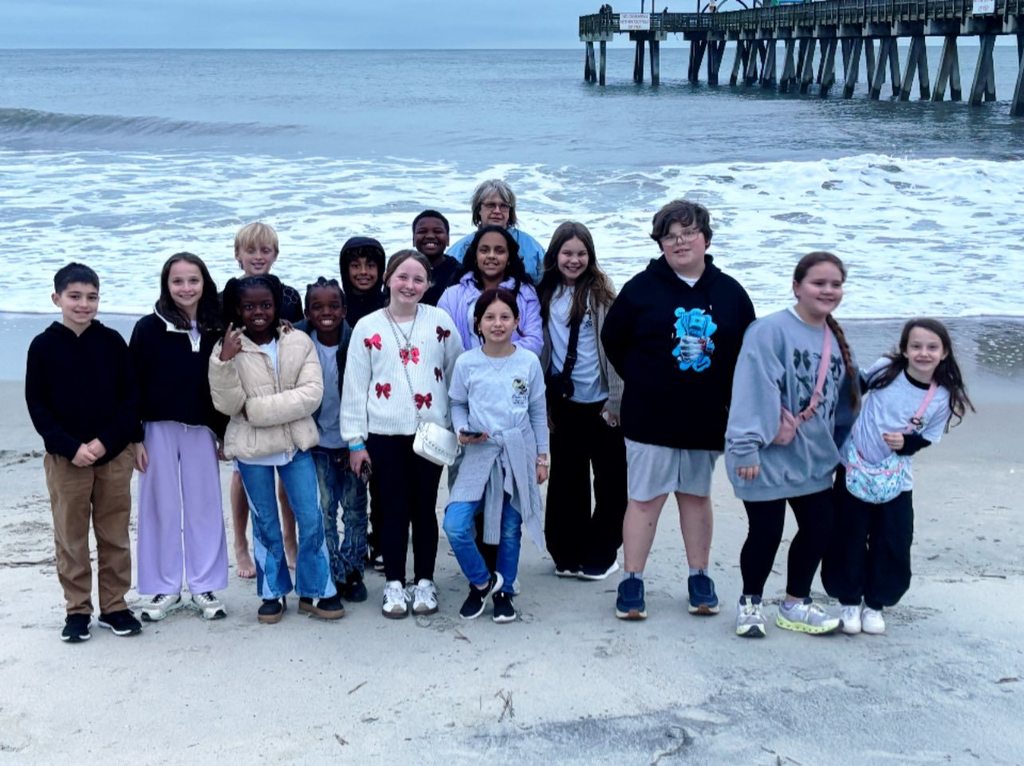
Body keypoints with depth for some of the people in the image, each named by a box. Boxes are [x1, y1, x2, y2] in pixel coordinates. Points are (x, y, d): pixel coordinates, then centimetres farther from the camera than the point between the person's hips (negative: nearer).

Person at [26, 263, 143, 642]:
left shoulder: (112, 341, 1)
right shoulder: (43, 346, -1)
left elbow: (131, 398, 1)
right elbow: (37, 405, -1)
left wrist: (104, 441, -11)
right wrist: (70, 447, -12)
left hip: (114, 455, 1)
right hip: (65, 458, -1)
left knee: (115, 535, 7)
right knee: (70, 537, 4)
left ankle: (114, 606, 19)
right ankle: (77, 610, 16)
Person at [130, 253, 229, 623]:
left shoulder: (216, 329, 3)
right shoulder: (149, 328, -4)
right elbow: (133, 386, -3)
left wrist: (224, 433, 6)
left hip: (202, 430, 2)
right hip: (159, 429, -2)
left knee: (205, 507, 6)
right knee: (161, 508, 6)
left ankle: (205, 587, 16)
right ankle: (164, 589, 16)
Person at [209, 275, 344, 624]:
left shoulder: (299, 342, -4)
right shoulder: (228, 347, -5)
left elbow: (312, 393, -13)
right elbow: (227, 404, -11)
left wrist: (258, 408, -17)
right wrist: (225, 362, -26)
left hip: (295, 444, 1)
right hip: (251, 449, -1)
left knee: (311, 520, 3)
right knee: (265, 525, 12)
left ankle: (316, 591, 17)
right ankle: (273, 593, 25)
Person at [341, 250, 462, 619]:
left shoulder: (441, 321, 1)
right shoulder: (367, 327, 0)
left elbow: (457, 375, 7)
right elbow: (354, 386, 1)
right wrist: (355, 440, -2)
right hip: (385, 435, 0)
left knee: (424, 508, 8)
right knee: (393, 509, 5)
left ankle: (424, 582, 21)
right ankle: (394, 584, 17)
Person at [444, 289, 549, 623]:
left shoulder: (529, 362, -2)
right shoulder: (466, 363, -4)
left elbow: (538, 412, 6)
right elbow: (457, 404, 8)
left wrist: (541, 457, 7)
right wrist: (462, 431, -12)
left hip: (519, 454, 1)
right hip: (479, 454, 0)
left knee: (510, 529, 10)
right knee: (456, 525, -13)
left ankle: (503, 592, 29)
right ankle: (482, 581, 11)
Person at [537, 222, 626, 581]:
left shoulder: (601, 294, -6)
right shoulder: (545, 295, 6)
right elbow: (539, 349, 9)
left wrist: (616, 401, -12)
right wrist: (542, 403, 6)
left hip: (601, 403, -3)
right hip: (564, 403, 3)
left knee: (610, 482, 4)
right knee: (566, 480, 11)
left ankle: (599, 555, 16)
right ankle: (568, 554, 22)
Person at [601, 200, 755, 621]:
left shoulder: (730, 292, 3)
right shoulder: (643, 287, -4)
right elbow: (613, 339, 3)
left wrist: (724, 391, 3)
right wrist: (643, 382, 4)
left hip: (706, 417, 2)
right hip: (651, 417, -2)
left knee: (697, 495, 14)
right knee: (644, 498, 1)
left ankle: (699, 578, 24)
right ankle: (632, 582, 9)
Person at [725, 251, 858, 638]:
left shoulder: (835, 339, 8)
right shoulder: (770, 330, -16)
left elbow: (837, 398, 14)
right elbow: (753, 390, -22)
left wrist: (830, 444, 3)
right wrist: (746, 447, -26)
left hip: (814, 459, 7)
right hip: (768, 459, -7)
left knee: (818, 531, 11)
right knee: (765, 534, 4)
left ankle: (795, 605, 31)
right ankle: (750, 604, 27)